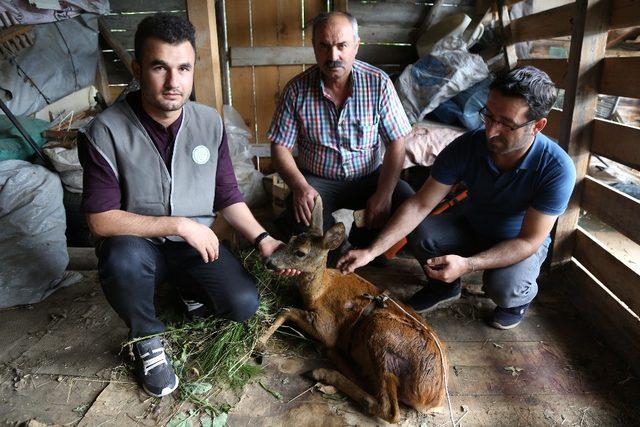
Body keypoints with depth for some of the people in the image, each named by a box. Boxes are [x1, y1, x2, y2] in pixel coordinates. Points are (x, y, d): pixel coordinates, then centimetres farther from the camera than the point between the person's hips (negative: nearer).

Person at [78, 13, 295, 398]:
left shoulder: (210, 122, -6)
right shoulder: (106, 132, -18)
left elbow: (228, 196, 1)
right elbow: (100, 218, -19)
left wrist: (262, 239, -13)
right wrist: (179, 225, -24)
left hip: (197, 242, 2)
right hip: (138, 245, -2)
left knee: (244, 305, -17)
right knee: (122, 258, -37)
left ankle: (190, 287, 18)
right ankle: (146, 338, -4)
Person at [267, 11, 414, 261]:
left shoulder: (378, 83, -8)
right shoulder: (297, 89, -7)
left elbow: (396, 144, -7)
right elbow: (280, 147, -4)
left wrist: (384, 193, -20)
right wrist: (300, 186, -22)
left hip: (369, 177, 1)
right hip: (317, 181, -1)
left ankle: (361, 245, 5)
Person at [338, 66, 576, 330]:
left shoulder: (557, 169, -31)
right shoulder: (466, 146, -25)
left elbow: (530, 240, -27)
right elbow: (420, 204, -23)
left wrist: (467, 264, -41)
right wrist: (371, 251, -31)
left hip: (521, 243, -2)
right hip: (472, 227, 3)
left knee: (503, 288, -33)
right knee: (421, 234, -25)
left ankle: (523, 295, 7)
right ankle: (444, 286, 7)